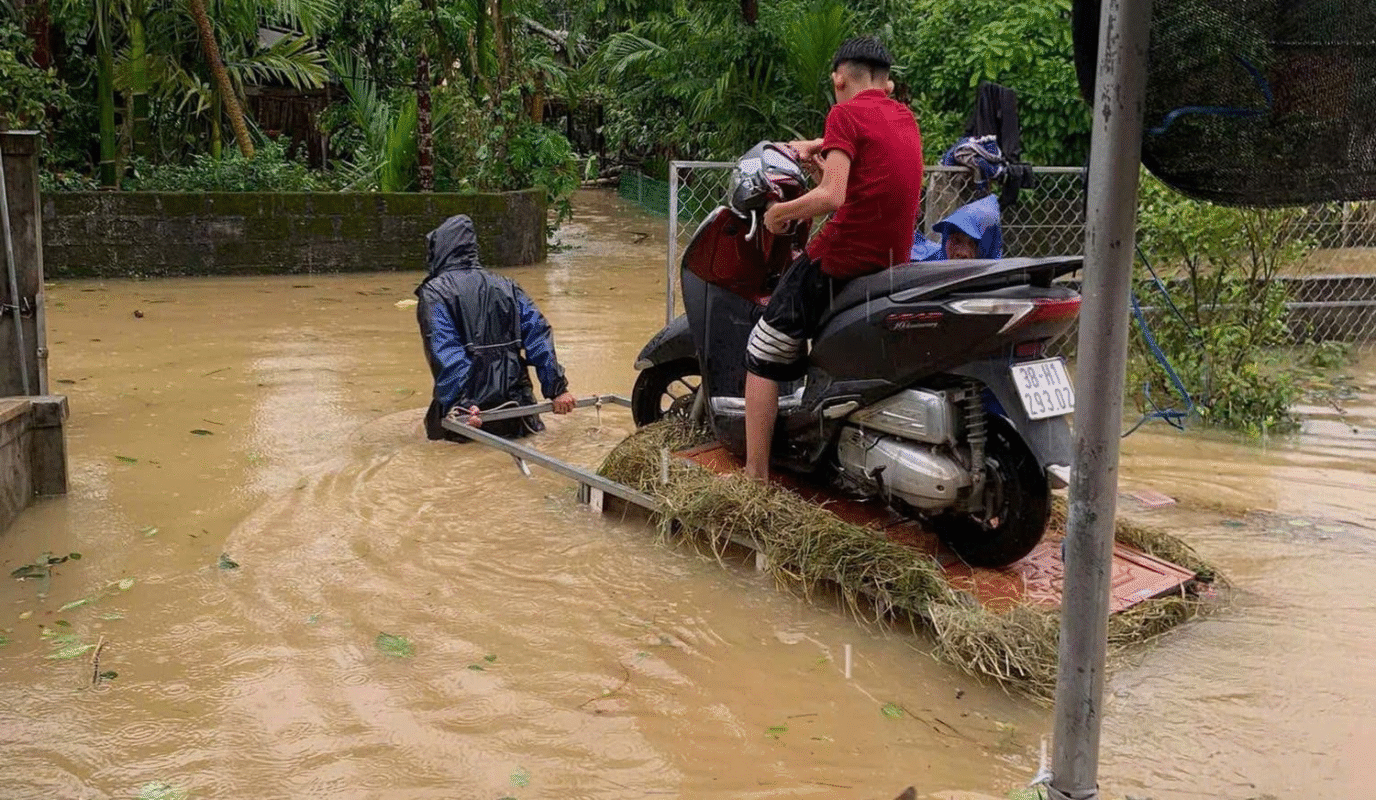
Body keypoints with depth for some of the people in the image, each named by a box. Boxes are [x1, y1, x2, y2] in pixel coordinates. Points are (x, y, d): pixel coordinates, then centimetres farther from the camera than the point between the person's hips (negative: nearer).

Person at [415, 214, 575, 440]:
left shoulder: (433, 292, -3)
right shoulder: (506, 286, 11)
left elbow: (445, 354, -17)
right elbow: (539, 335, 1)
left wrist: (460, 405, -25)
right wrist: (557, 388, -2)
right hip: (514, 403, 4)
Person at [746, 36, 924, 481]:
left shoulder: (846, 113, -8)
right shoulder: (905, 118, 15)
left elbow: (832, 196, -19)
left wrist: (781, 212, -4)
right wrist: (819, 147, 39)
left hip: (841, 260, -8)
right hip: (894, 263, 8)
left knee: (763, 357, 3)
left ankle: (755, 476, 1)